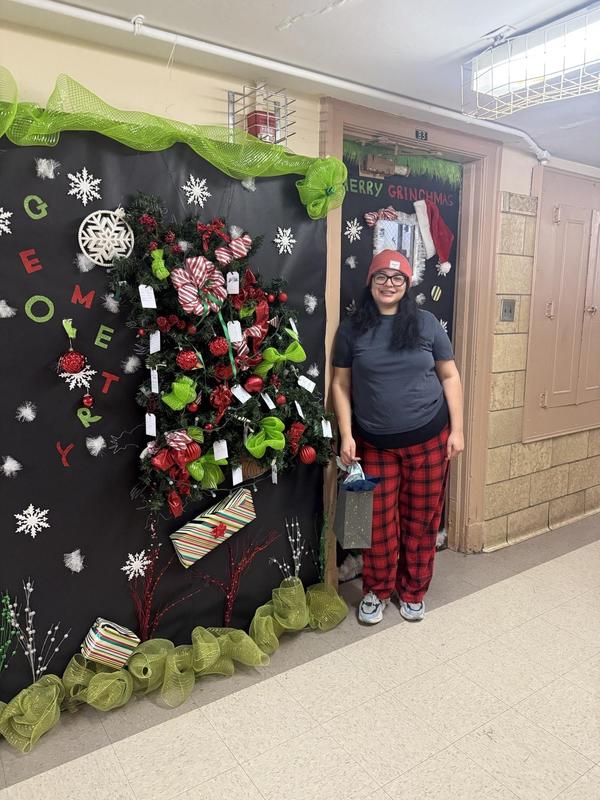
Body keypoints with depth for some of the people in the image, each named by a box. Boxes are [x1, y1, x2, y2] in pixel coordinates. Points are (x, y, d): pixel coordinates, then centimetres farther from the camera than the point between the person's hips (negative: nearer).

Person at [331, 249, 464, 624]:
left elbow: (450, 376, 4)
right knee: (379, 521, 7)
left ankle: (413, 591, 32)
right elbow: (341, 385, 1)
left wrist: (457, 430, -1)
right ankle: (377, 590, 30)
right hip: (375, 444, 0)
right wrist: (346, 435, -6)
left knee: (421, 518, 12)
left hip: (428, 438, 1)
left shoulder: (426, 323, -1)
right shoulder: (352, 328, -1)